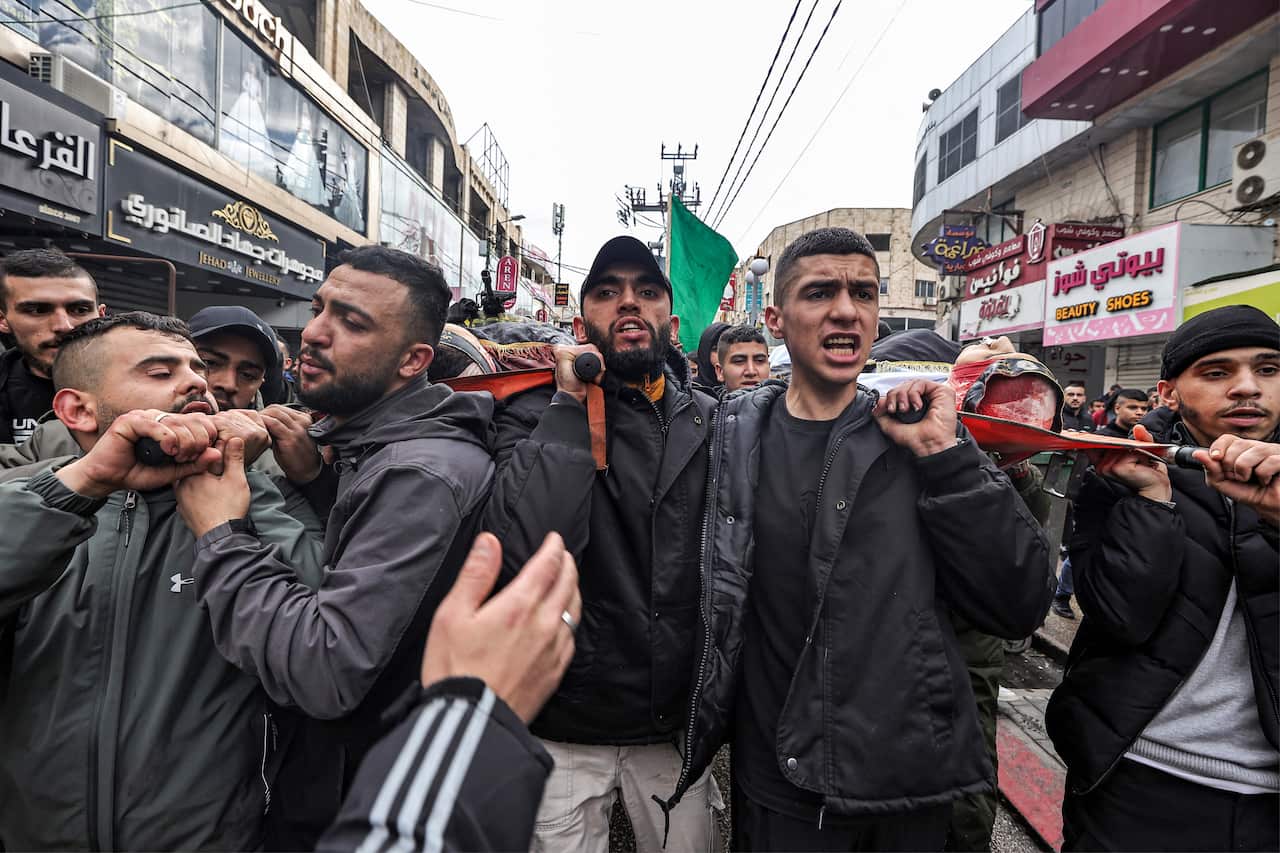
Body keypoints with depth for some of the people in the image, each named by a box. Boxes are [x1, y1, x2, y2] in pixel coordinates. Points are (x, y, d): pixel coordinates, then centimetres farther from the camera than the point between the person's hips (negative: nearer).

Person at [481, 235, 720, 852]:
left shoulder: (713, 425, -1)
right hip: (563, 731, -2)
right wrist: (571, 404, -24)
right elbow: (524, 552, -28)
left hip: (676, 729, 3)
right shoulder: (535, 416, -10)